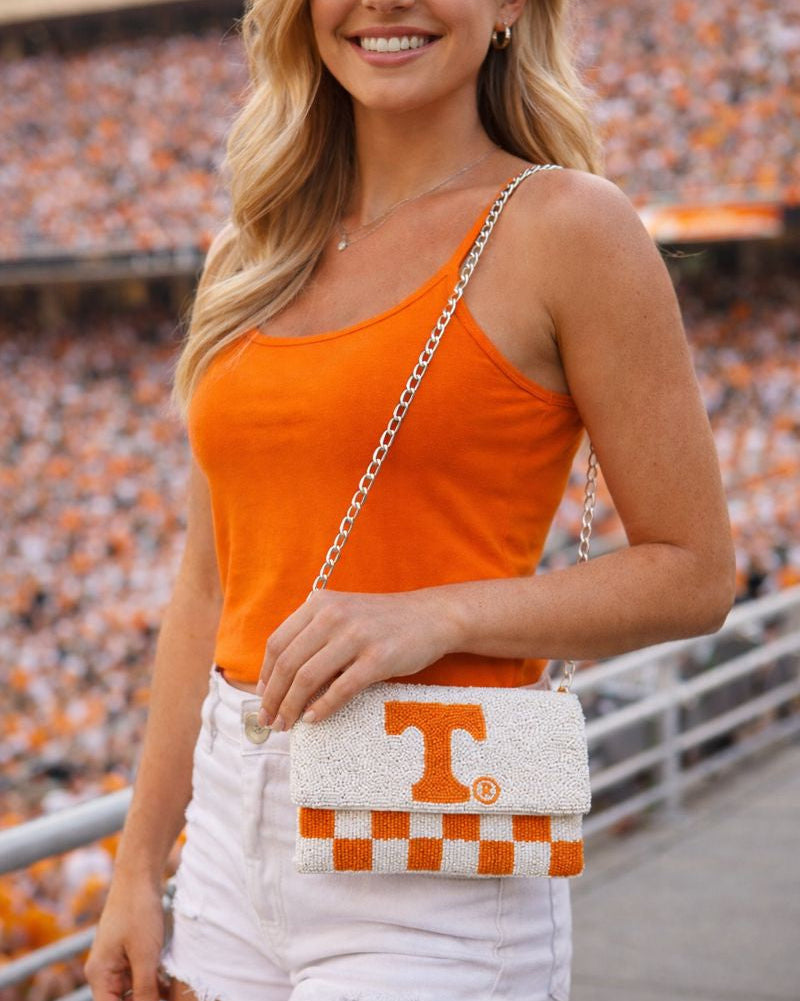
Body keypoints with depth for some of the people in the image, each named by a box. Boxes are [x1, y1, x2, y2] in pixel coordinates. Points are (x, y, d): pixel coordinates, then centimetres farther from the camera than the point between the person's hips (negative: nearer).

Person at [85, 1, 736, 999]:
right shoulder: (248, 257, 10)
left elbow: (694, 574, -6)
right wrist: (138, 867, 12)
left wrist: (434, 616, -19)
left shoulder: (564, 226, -7)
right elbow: (209, 590, 13)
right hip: (235, 830, 6)